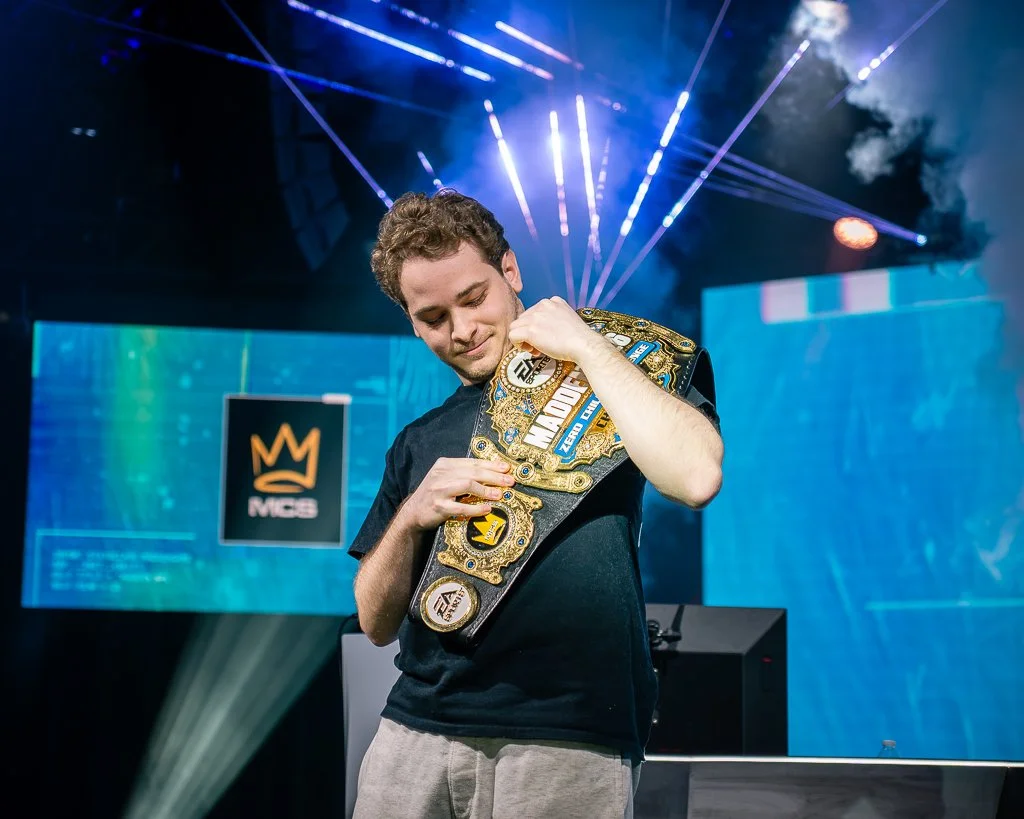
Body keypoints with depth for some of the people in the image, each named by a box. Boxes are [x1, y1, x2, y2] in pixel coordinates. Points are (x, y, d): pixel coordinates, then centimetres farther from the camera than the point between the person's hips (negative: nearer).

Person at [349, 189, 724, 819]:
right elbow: (377, 624, 14)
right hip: (418, 728, 4)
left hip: (567, 741, -4)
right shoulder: (419, 443, 16)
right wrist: (411, 518, -5)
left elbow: (697, 477, -17)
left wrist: (588, 345, -10)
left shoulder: (604, 379, 4)